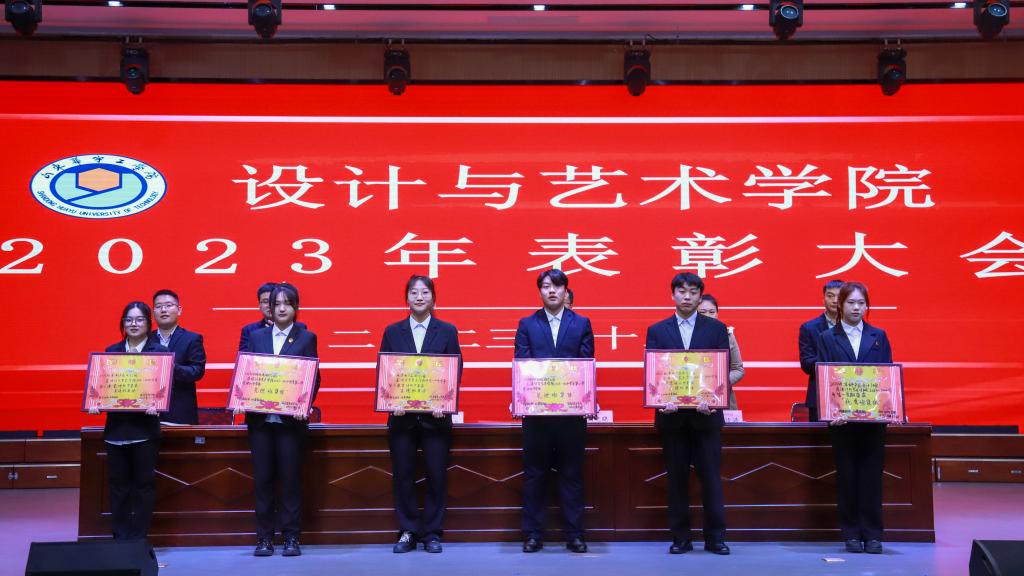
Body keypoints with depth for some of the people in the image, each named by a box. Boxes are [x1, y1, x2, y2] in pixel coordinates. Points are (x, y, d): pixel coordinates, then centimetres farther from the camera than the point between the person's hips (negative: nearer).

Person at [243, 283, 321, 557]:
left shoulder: (307, 338, 5)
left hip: (291, 419, -2)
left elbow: (314, 377, 1)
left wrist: (304, 404, -14)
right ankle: (264, 537, 11)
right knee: (262, 479, 4)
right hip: (260, 418, 2)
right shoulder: (256, 337, 12)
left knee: (291, 478, 1)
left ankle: (291, 537, 8)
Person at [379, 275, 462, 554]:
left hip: (435, 416, -1)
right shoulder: (392, 332, 8)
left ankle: (432, 533, 13)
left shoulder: (447, 331, 6)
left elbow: (456, 372, 1)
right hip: (402, 416, 1)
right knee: (402, 476, 3)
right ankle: (408, 532, 15)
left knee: (436, 476, 1)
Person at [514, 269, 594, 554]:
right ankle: (533, 535, 13)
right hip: (535, 409, 0)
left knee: (571, 473, 6)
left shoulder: (582, 324, 8)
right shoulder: (527, 324, 8)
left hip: (572, 409, 0)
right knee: (534, 474, 5)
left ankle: (574, 534, 13)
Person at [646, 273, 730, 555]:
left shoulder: (717, 329, 5)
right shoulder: (657, 330, 7)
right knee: (677, 479, 6)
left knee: (711, 477, 1)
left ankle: (715, 537, 9)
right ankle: (680, 537, 13)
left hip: (706, 413, -1)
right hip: (672, 414, 1)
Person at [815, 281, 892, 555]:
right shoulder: (827, 338, 5)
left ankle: (872, 534, 8)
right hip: (841, 417, -1)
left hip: (874, 416, 1)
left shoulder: (879, 336, 9)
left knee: (871, 475, 2)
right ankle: (851, 534, 11)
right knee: (847, 476, 3)